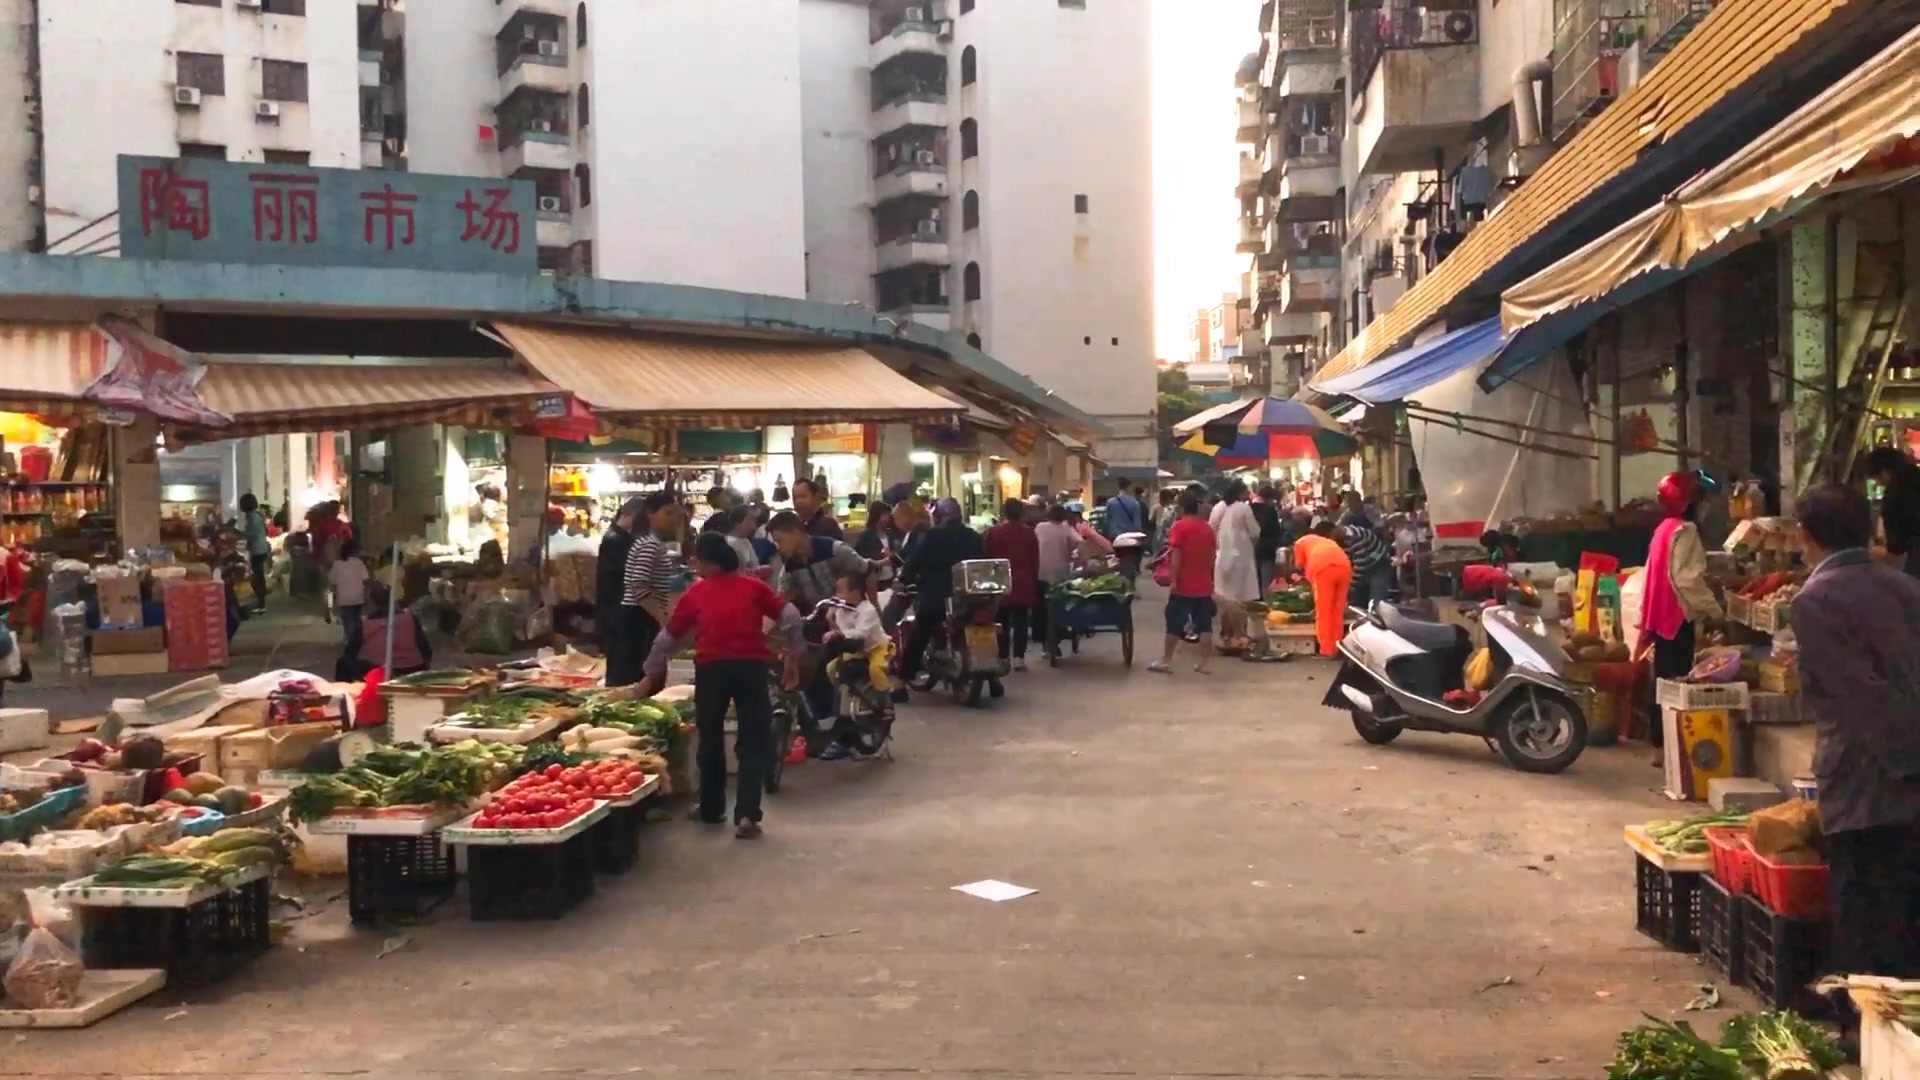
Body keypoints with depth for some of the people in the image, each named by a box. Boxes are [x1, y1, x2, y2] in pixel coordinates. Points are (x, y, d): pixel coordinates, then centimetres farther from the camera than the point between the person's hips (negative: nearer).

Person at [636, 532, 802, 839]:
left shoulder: (695, 593, 13)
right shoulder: (753, 586, 13)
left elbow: (669, 637, 19)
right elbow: (790, 617, 4)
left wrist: (651, 674, 31)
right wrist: (793, 658, 13)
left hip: (711, 667, 0)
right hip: (752, 665, 0)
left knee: (710, 737, 18)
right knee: (753, 741, 5)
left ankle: (712, 809, 28)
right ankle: (747, 815, -6)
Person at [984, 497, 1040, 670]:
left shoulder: (993, 533, -2)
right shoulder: (1029, 533, 3)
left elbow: (988, 558, 0)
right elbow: (1035, 561, 6)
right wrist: (1033, 580, 16)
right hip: (1024, 583, 1)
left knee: (1003, 622, 7)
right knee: (1021, 621, 3)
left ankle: (1003, 658, 6)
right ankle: (1018, 657, -1)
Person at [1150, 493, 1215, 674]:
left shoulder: (1180, 526, -10)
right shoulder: (1208, 528, 8)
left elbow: (1176, 555, -15)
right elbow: (1213, 556, 14)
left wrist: (1173, 580, -14)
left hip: (1184, 585, -5)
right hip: (1204, 585, 5)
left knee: (1175, 623, 1)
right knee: (1204, 624, 5)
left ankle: (1166, 661, 5)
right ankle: (1205, 663, 4)